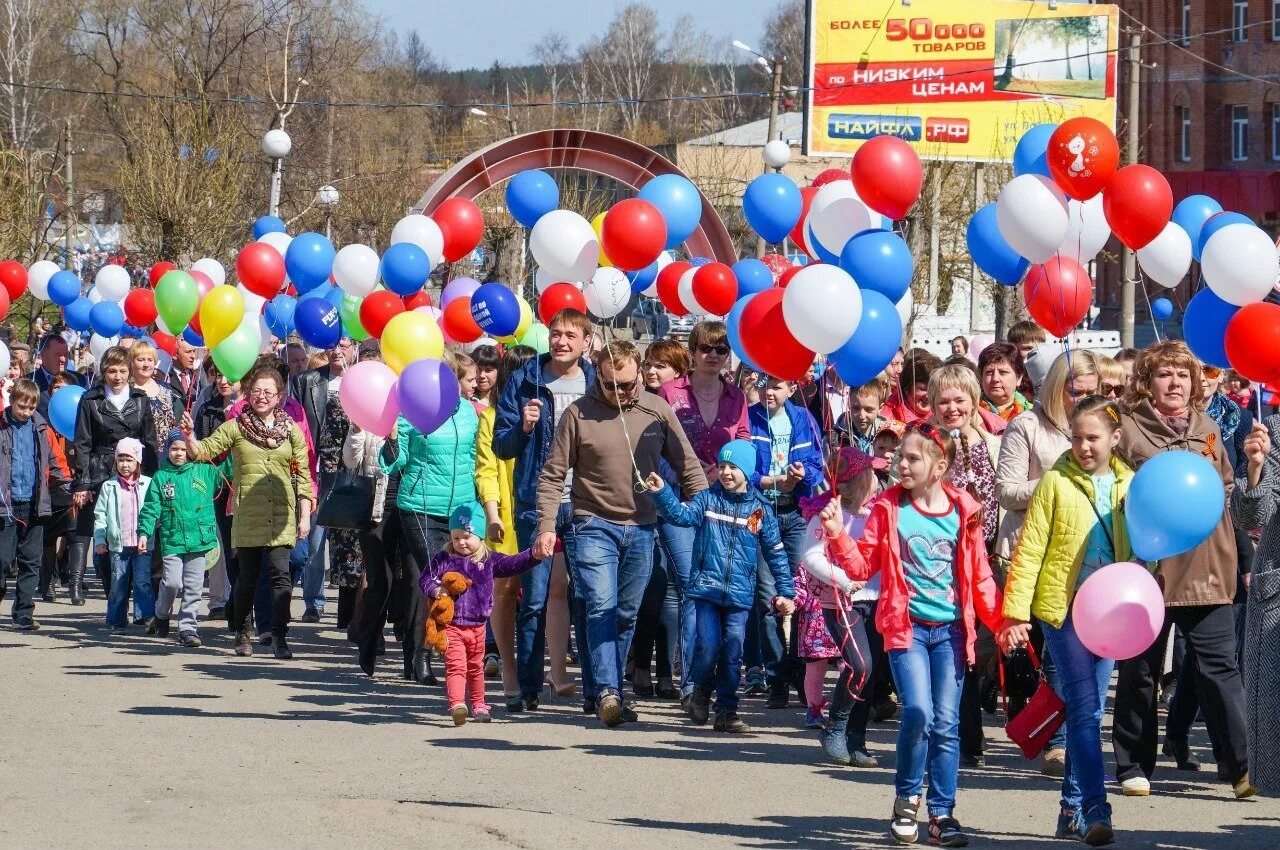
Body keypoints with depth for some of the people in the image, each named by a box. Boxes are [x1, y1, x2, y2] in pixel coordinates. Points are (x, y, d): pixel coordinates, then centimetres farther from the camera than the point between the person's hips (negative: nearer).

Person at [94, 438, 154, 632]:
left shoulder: (148, 485, 5)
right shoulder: (109, 487, 7)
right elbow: (100, 514, 7)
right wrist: (99, 539, -2)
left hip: (142, 543, -1)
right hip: (118, 544, 1)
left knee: (143, 582, -10)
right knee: (118, 585, 5)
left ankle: (149, 616, -12)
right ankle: (117, 621, 12)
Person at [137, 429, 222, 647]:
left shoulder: (205, 472, 7)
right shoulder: (161, 477, 5)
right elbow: (151, 508, 4)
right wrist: (144, 533, -6)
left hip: (198, 538, 1)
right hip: (171, 540, -1)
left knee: (193, 587, 2)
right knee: (172, 582, -9)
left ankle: (187, 627, 10)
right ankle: (161, 615, 19)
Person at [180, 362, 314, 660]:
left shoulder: (291, 430, 8)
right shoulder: (235, 427, 6)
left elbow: (303, 476, 9)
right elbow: (204, 451, -1)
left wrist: (305, 515, 4)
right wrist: (189, 437, -21)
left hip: (282, 515, 0)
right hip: (247, 516, 0)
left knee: (280, 573, -13)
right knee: (248, 577, 7)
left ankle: (279, 635, -13)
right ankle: (242, 632, 25)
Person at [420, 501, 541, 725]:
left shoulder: (489, 560, 5)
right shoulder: (443, 559, 0)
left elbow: (513, 564, 5)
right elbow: (425, 579, -1)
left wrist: (533, 555, -8)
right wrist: (435, 590, -22)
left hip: (477, 625, 3)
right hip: (450, 624, -3)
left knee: (476, 668, 18)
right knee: (455, 665, -15)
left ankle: (478, 705, 31)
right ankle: (457, 704, -27)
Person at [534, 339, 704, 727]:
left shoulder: (658, 412, 3)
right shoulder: (578, 414, -4)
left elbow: (689, 467, 8)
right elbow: (553, 476, -2)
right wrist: (546, 527, -10)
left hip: (641, 530, 3)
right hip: (593, 526, -3)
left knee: (627, 615, 8)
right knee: (601, 608, -15)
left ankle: (608, 694, 17)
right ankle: (606, 692, -20)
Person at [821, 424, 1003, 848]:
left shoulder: (963, 511, 2)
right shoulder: (889, 508, -1)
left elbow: (979, 575, 7)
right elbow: (863, 565, 0)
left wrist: (1000, 621, 1)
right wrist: (838, 537, -15)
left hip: (950, 629, 2)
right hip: (907, 626, -2)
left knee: (946, 723, 3)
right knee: (918, 712, -17)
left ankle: (942, 814, 11)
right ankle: (907, 798, 4)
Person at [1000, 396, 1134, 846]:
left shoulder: (1129, 485, 8)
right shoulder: (1056, 482, -3)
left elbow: (1139, 548, 12)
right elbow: (1030, 549, -5)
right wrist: (1015, 612, -11)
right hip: (1063, 606, -4)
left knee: (1090, 711, 9)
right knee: (1084, 708, -12)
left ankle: (1072, 809, 17)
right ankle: (1095, 810, -18)